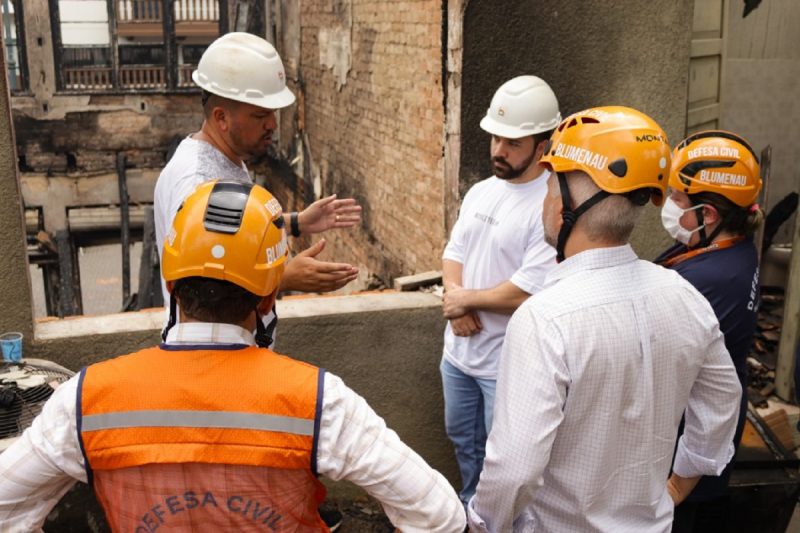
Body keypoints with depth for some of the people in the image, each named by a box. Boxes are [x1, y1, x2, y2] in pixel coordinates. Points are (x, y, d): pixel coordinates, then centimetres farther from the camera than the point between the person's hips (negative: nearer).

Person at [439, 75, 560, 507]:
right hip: (458, 350, 9)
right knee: (463, 440, 26)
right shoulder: (479, 192, 6)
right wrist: (455, 300, -11)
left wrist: (466, 298, -13)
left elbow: (530, 291, -27)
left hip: (508, 363, -8)